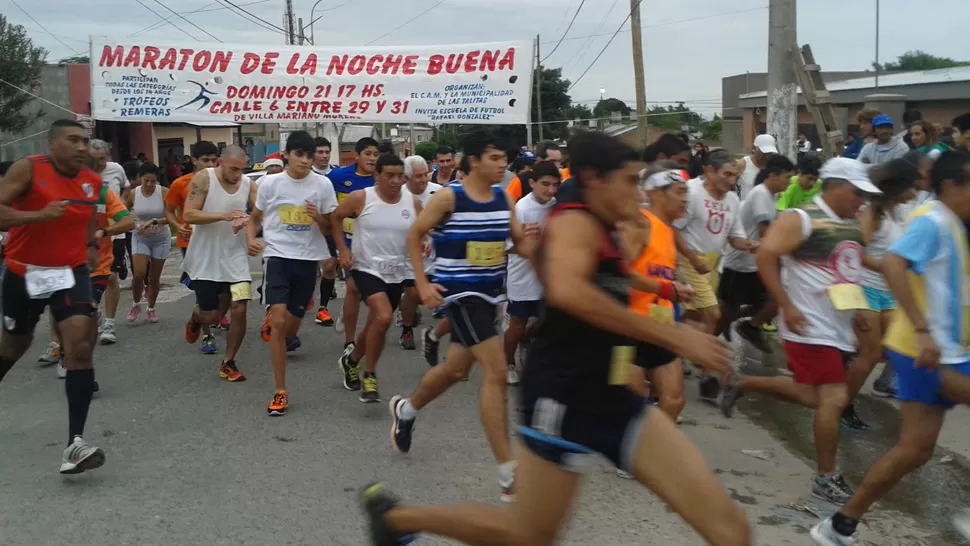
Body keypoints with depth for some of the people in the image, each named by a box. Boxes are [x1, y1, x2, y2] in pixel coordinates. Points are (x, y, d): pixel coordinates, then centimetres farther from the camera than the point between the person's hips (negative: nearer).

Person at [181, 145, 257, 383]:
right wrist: (224, 215, -29)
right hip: (205, 259, -3)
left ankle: (228, 363, 11)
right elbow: (188, 215, -17)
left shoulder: (248, 184, -1)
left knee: (239, 310, -6)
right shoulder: (203, 179, -12)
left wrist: (247, 220, -27)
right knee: (211, 315, 3)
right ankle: (195, 318, 43)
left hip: (235, 257, 3)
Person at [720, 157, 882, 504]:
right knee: (834, 398, -9)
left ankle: (744, 384, 31)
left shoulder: (852, 225, 13)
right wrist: (786, 307, -22)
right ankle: (826, 478, 5)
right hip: (812, 329, -9)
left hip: (840, 329, 9)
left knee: (813, 397, 15)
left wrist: (857, 306, 14)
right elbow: (765, 256, -22)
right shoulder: (800, 219, -13)